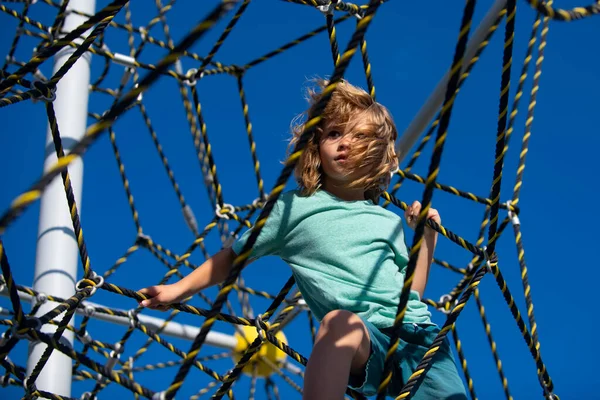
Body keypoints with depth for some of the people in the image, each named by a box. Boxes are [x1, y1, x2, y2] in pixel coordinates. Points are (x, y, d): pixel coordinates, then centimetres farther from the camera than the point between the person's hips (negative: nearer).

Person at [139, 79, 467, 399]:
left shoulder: (389, 222, 23)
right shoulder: (293, 208, 14)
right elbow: (233, 257, 21)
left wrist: (427, 235, 19)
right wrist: (179, 289, 17)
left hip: (416, 329, 4)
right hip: (365, 336, -4)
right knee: (340, 322, -41)